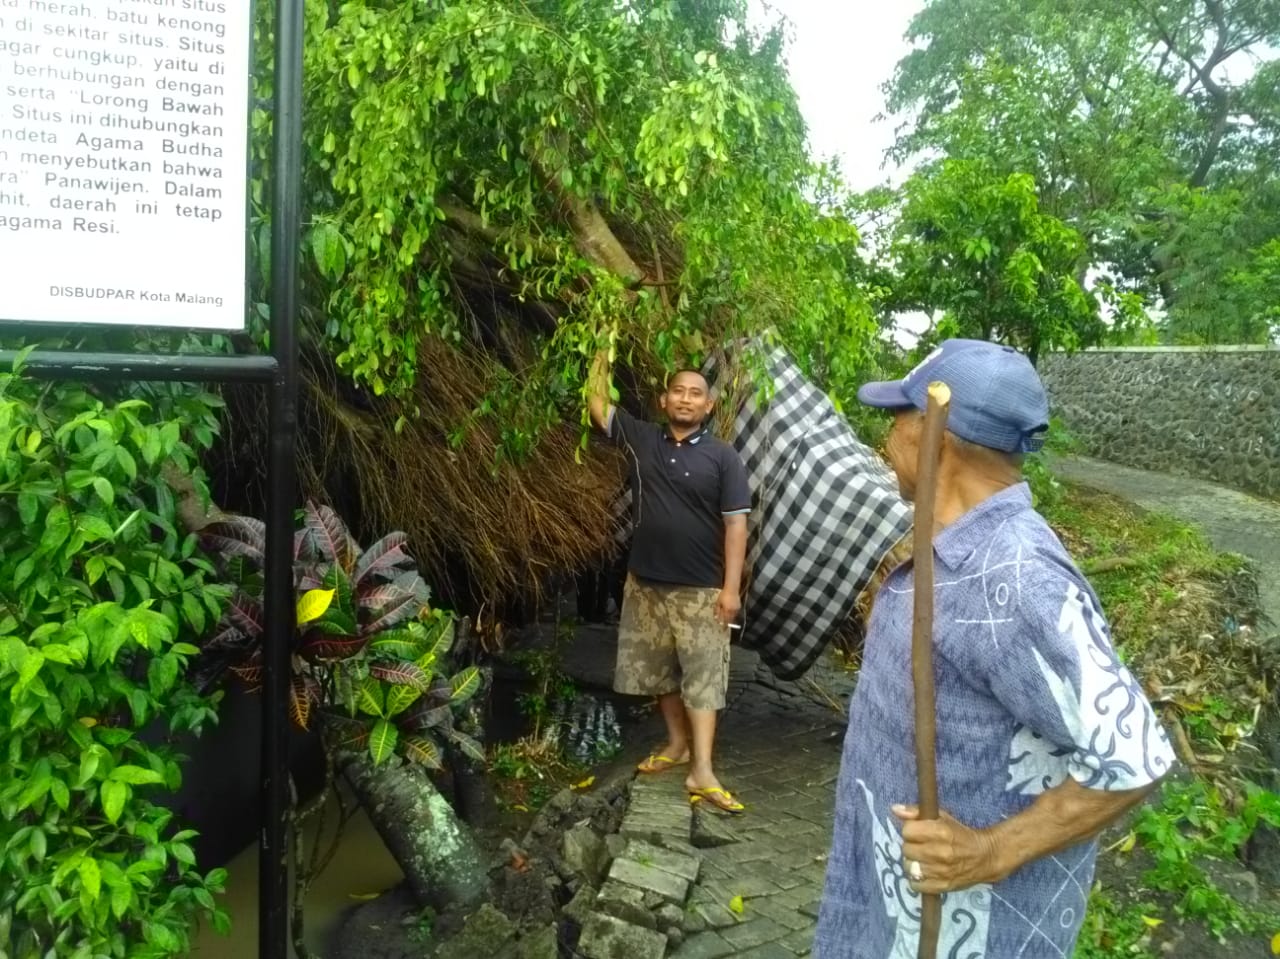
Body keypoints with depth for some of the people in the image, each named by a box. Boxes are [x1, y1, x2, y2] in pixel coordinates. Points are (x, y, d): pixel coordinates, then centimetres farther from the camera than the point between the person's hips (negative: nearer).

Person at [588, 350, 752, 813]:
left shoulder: (722, 457, -6)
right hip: (646, 580, 4)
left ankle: (702, 771, -4)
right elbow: (599, 406, 7)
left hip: (701, 587, -4)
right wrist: (602, 356, 2)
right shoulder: (641, 438, 4)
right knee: (659, 669, 14)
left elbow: (735, 523, -8)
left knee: (702, 675, -3)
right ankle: (678, 743, 32)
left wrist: (731, 586, -14)